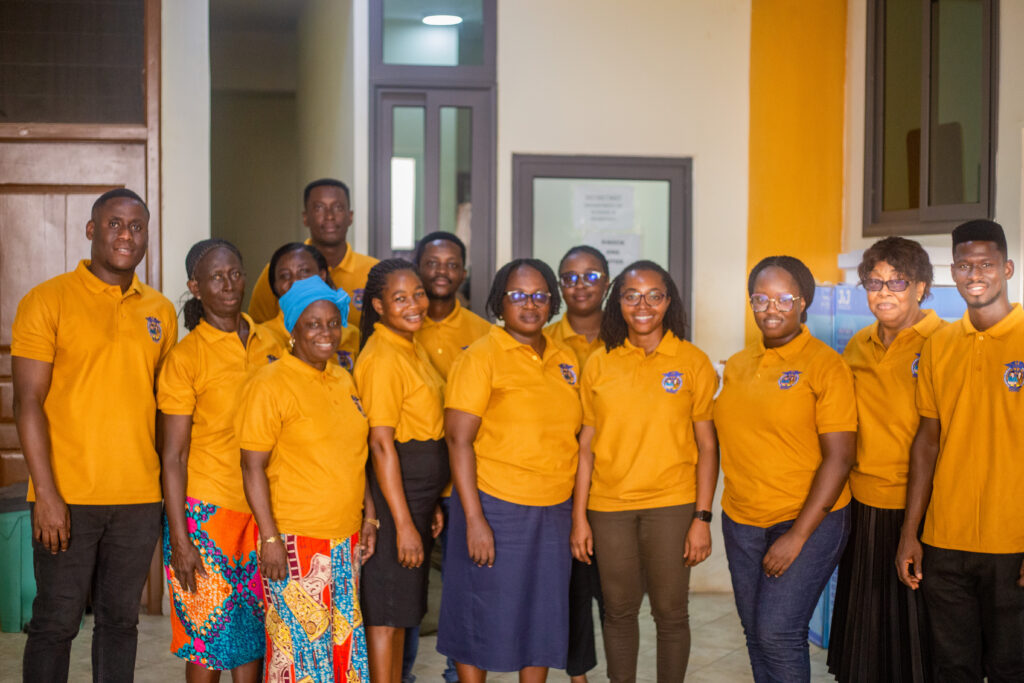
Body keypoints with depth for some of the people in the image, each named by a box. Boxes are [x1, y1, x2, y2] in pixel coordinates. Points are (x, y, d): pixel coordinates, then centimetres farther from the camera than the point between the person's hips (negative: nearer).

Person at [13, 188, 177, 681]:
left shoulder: (160, 312, 10)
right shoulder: (47, 301, -4)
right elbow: (28, 402, -7)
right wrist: (46, 493, -13)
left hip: (139, 497, 4)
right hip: (68, 497, -4)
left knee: (121, 620, 11)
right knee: (56, 623, 3)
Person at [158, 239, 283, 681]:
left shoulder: (268, 344, 7)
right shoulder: (185, 357, -8)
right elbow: (173, 455, -8)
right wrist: (179, 539, -12)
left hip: (262, 508, 4)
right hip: (206, 510, -4)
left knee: (253, 628, 10)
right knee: (207, 634, 2)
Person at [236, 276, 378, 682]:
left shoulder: (343, 381, 12)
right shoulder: (270, 385, -10)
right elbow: (253, 468, -12)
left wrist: (369, 517, 13)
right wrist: (269, 538, -16)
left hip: (345, 540, 7)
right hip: (294, 542, -6)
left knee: (344, 644, 11)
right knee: (298, 647, -2)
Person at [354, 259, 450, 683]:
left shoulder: (412, 348, 11)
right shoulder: (382, 358, -17)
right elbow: (381, 445, -20)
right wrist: (403, 523, -21)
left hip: (417, 493, 9)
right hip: (391, 494, -9)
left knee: (403, 610, 16)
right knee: (386, 612, -1)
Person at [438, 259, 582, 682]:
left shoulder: (564, 360, 10)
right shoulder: (480, 357, -8)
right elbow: (458, 440, -13)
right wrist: (474, 519, -18)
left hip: (553, 511, 6)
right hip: (495, 509, -5)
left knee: (543, 618, 12)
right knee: (482, 616, 4)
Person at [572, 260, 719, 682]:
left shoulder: (693, 362, -1)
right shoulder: (600, 364, 5)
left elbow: (707, 446, -1)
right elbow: (586, 446, 7)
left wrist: (702, 518, -6)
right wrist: (579, 517, 3)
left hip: (671, 504, -2)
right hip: (609, 505, 2)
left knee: (670, 612, 3)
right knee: (618, 610, 10)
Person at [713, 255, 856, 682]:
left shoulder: (824, 364, -10)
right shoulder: (736, 366, 8)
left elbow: (839, 457, -14)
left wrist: (798, 536, -17)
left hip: (808, 521, -6)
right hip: (741, 520, 6)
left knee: (777, 631, -13)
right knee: (755, 633, 11)